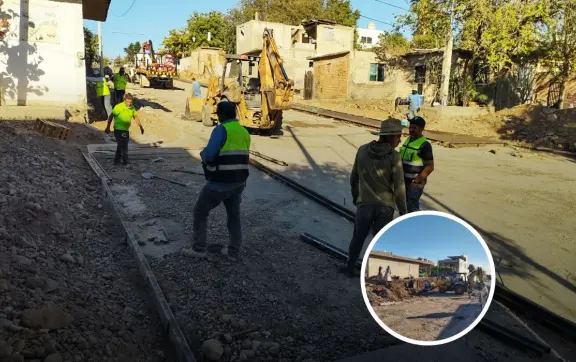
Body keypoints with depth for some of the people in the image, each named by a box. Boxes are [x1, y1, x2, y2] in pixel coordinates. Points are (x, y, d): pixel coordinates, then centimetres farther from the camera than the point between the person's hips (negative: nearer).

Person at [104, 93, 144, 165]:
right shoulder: (119, 107, -17)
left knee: (121, 146, 18)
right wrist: (108, 127, -7)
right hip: (118, 129, -7)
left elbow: (135, 117, 16)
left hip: (126, 130, 7)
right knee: (123, 146, -7)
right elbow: (111, 116, -10)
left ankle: (116, 160, 33)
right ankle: (125, 162, 1)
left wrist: (141, 127, 15)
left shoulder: (132, 108, 2)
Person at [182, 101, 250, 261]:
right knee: (234, 215, 17)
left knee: (200, 212, 10)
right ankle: (234, 251, 22)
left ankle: (199, 249, 15)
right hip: (239, 182, 7)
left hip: (220, 183, -7)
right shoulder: (244, 132, 9)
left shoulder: (221, 129, -13)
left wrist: (203, 153, 6)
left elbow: (209, 156, -16)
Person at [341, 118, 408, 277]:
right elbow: (399, 187, -12)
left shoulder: (362, 150, -3)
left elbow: (354, 178, 7)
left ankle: (350, 267, 33)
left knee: (358, 237, 20)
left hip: (365, 204, 3)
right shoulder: (394, 156, -13)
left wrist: (355, 196, 23)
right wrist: (403, 210, -1)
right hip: (385, 206, -2)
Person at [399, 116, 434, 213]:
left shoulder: (424, 145, -17)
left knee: (412, 207, -11)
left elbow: (430, 167, -19)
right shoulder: (408, 139, 8)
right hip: (404, 180, 8)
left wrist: (416, 181, -21)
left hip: (415, 182, -8)